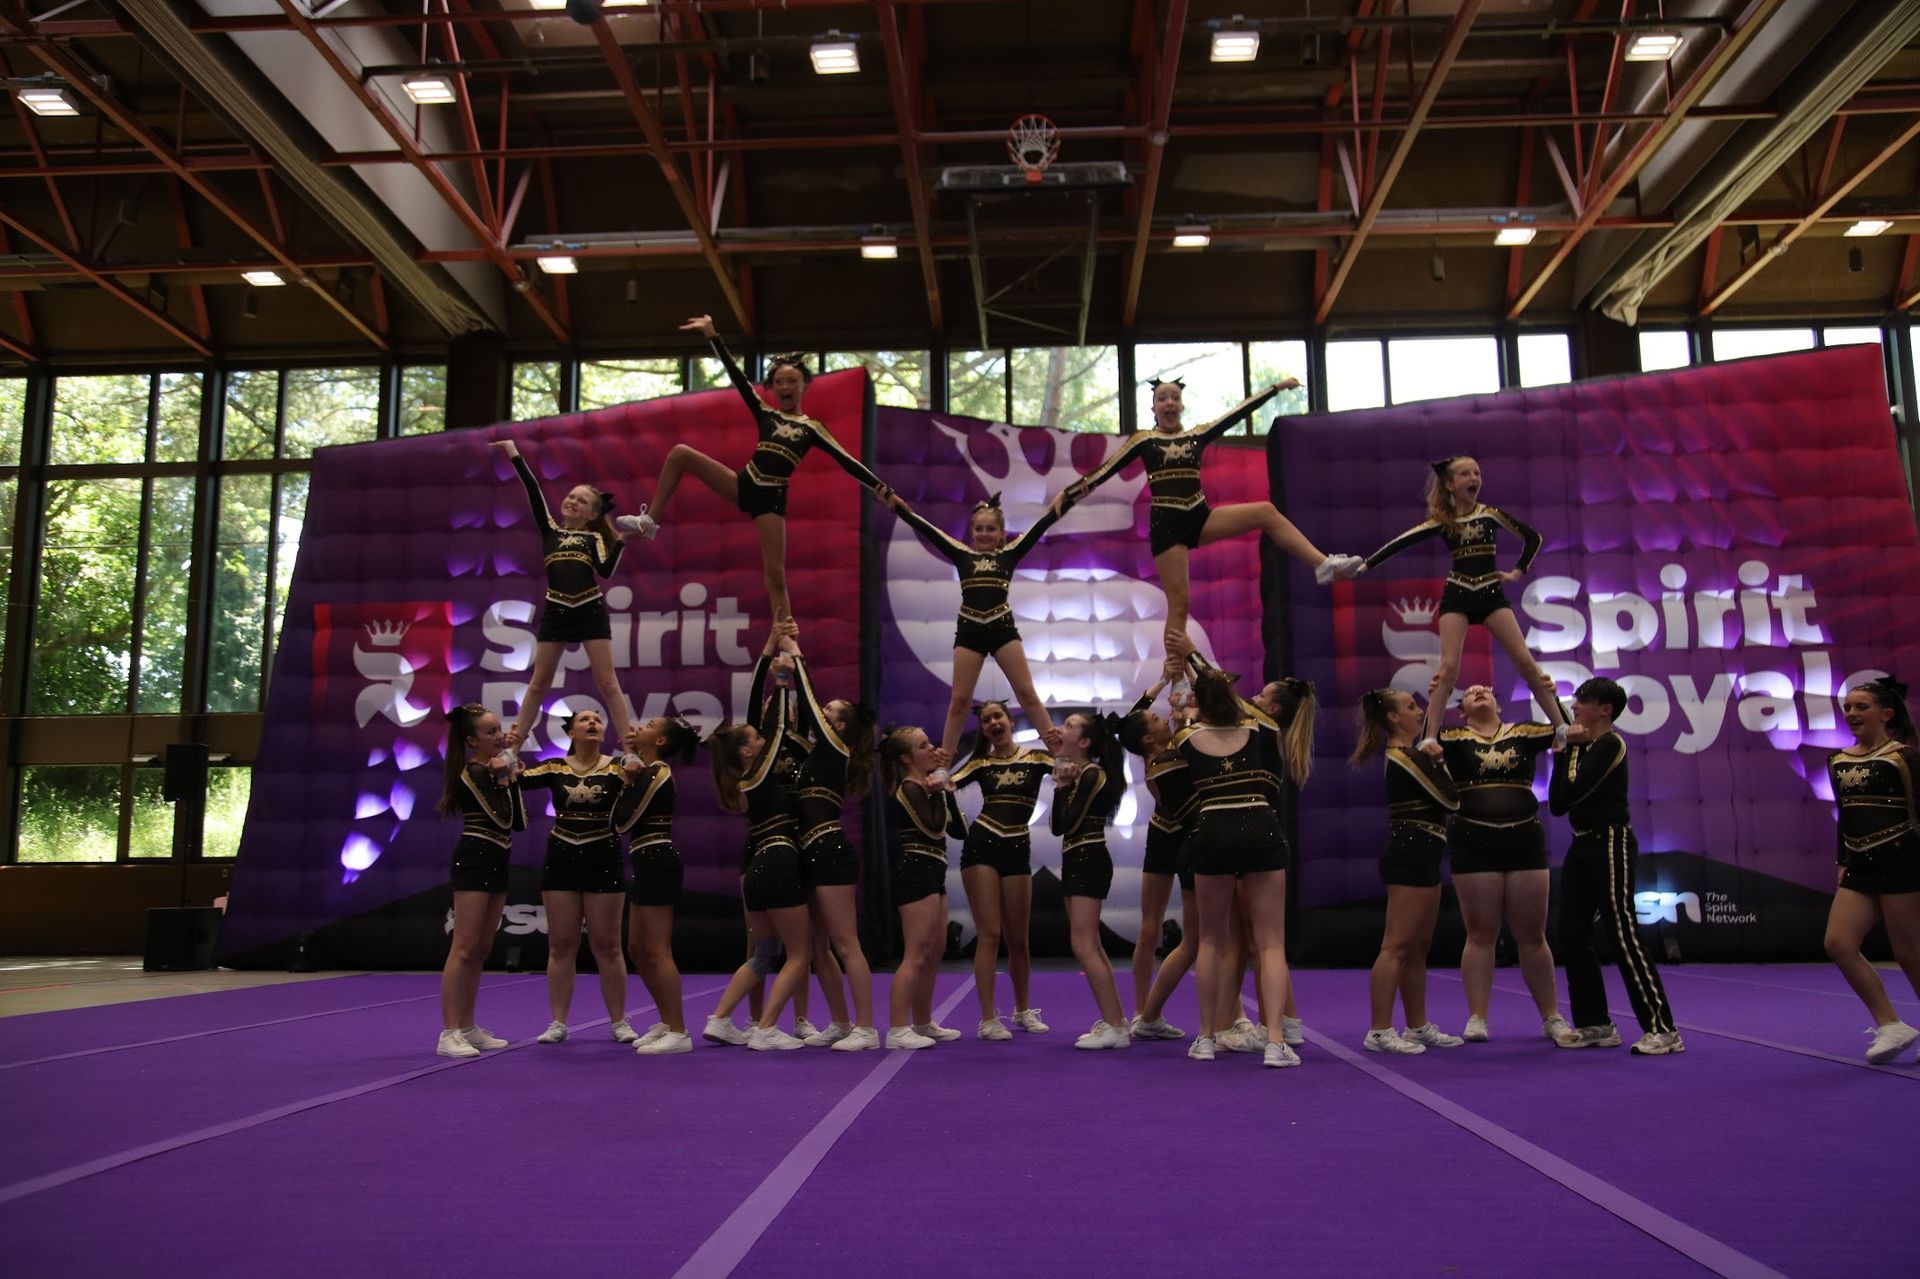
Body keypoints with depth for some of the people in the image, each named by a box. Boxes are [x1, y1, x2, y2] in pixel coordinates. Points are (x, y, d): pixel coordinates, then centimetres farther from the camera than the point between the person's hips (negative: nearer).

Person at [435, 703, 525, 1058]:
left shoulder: (496, 770, 15)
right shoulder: (473, 773, -12)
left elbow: (519, 822, 10)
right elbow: (502, 819, -17)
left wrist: (513, 779, 3)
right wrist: (504, 780, -7)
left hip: (495, 864, 9)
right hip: (474, 860, -9)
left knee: (480, 951, 11)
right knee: (464, 949, -11)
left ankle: (467, 1027, 17)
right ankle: (449, 1033, -10)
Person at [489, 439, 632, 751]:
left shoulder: (594, 537, 9)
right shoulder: (550, 529, 12)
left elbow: (605, 570, -7)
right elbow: (533, 491, 5)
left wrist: (622, 540, -13)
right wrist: (515, 454, 2)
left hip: (591, 611, -2)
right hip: (555, 612, 2)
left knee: (607, 682, -2)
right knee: (539, 682, 7)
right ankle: (511, 744, 11)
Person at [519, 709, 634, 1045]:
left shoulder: (616, 767, -2)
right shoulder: (554, 768, 2)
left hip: (603, 862, -2)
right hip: (561, 861, 2)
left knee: (607, 945, 3)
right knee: (560, 945, 6)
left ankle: (620, 1022, 12)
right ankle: (558, 1023, 13)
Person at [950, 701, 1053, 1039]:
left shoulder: (1036, 757, 5)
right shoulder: (980, 762, 7)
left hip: (1017, 850, 1)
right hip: (981, 846, 0)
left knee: (1018, 938, 9)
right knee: (989, 933, -5)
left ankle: (1023, 1010, 29)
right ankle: (988, 1019, 1)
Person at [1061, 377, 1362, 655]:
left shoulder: (1198, 435, 13)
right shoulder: (1143, 440, 6)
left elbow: (1238, 412, 15)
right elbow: (1104, 471, 5)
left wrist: (1277, 387, 16)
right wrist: (1067, 495, 1)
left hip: (1201, 517, 4)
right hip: (1167, 525, -4)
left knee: (1266, 511, -13)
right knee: (1178, 604, -10)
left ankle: (1323, 565, -13)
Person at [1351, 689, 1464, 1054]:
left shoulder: (1409, 752, 14)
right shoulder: (1404, 758, -15)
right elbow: (1451, 798, -15)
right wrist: (1436, 759, -4)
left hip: (1421, 858, 10)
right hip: (1411, 857, -10)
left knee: (1418, 948, 14)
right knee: (1397, 946, -8)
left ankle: (1418, 1027, 22)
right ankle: (1380, 1031, -6)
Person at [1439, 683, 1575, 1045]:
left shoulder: (1523, 733, 8)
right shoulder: (1454, 737, 4)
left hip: (1525, 842, 1)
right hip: (1473, 845, -1)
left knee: (1532, 934, 7)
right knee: (1480, 934, 3)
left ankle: (1552, 1017, 17)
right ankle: (1476, 1018, 10)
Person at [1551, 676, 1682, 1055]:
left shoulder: (1609, 744, -11)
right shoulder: (1581, 747, 14)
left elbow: (1573, 792, -21)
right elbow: (1557, 804, 6)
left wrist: (1571, 748, -8)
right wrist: (1565, 751, 0)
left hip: (1610, 843, -9)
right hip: (1582, 845, 9)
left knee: (1623, 935, -10)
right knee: (1572, 936, 8)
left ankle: (1662, 1029, -6)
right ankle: (1595, 1024, 16)